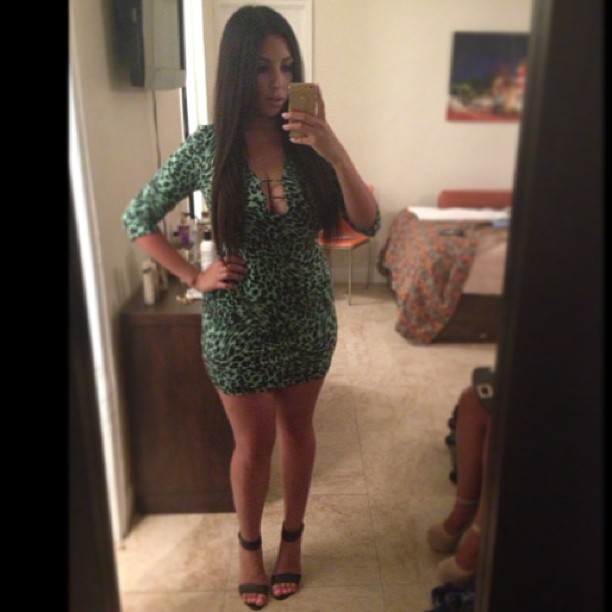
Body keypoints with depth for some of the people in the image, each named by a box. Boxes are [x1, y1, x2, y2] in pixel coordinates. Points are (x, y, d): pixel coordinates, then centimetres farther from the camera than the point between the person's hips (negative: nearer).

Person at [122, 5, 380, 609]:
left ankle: (292, 538, 43)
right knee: (254, 443, 13)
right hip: (238, 324, -2)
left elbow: (367, 224, -14)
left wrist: (336, 154, -27)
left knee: (297, 430, 18)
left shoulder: (308, 142, -7)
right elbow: (136, 218, 0)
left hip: (309, 317, 2)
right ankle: (249, 546, 41)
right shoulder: (205, 147, -11)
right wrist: (194, 276, -7)